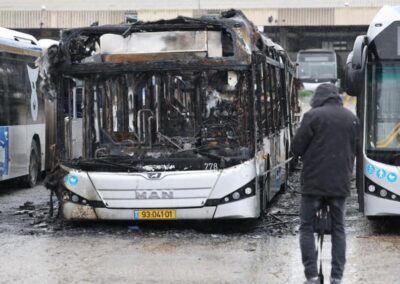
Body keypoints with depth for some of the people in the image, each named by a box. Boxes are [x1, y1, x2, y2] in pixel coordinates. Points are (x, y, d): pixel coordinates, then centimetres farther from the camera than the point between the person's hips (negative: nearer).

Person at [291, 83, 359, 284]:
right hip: (340, 182, 4)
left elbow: (296, 148, -6)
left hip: (314, 181, -4)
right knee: (338, 228, 11)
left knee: (307, 227, 5)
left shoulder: (313, 116, -8)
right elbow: (354, 149, 14)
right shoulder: (352, 118, 7)